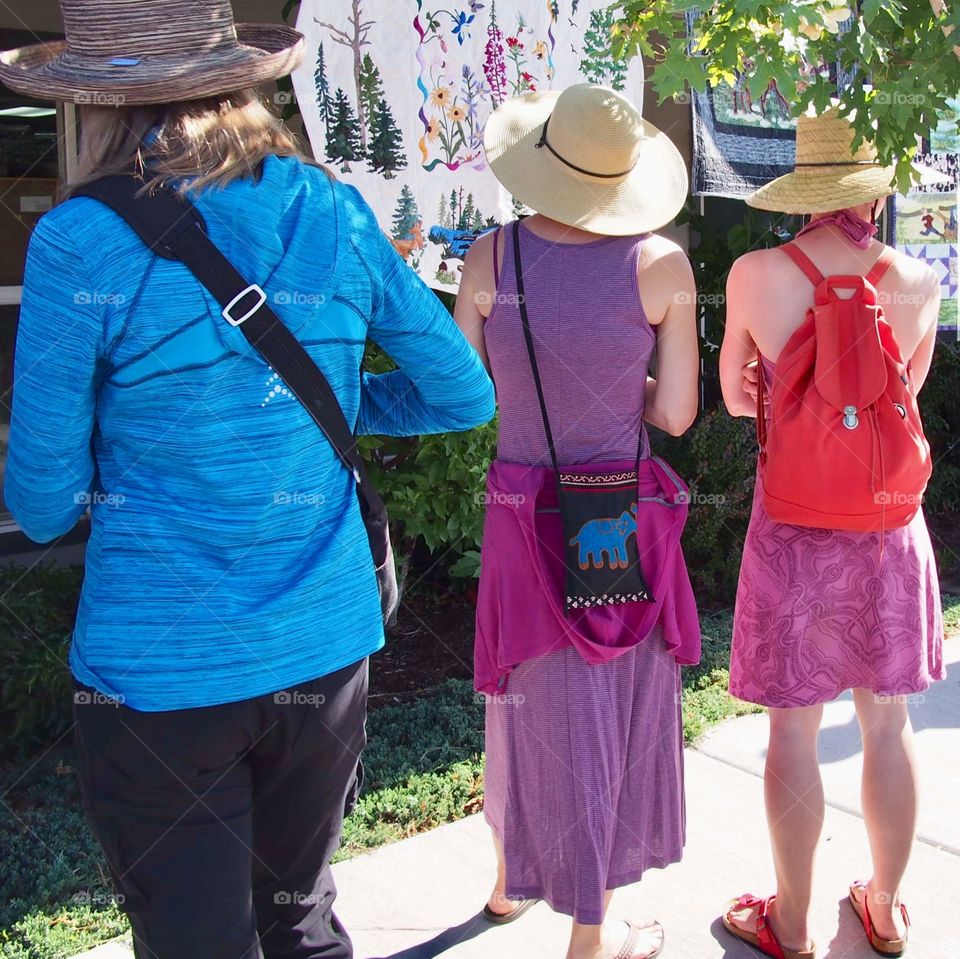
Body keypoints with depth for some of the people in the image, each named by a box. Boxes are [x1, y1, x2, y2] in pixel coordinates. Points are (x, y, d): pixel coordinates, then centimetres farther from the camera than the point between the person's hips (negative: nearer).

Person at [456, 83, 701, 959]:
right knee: (618, 706, 14)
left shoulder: (492, 256, -8)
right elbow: (675, 414, -7)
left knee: (533, 700, 22)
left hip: (525, 513, 2)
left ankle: (512, 880, 44)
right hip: (629, 519, -2)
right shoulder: (662, 265, -11)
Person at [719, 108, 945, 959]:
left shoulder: (756, 275, -10)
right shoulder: (919, 285, -3)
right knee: (887, 720, 16)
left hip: (794, 522, -2)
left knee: (794, 728, 8)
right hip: (888, 522, 3)